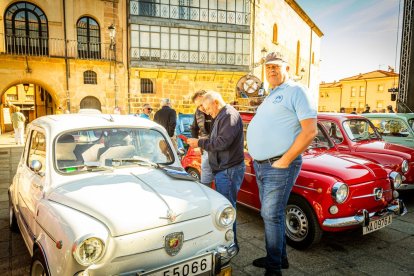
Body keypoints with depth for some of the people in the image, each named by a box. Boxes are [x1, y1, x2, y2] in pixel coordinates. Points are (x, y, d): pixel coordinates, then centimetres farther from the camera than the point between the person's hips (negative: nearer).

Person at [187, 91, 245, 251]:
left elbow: (223, 142, -23)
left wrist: (200, 143, -15)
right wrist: (201, 142, 7)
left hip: (229, 170, -10)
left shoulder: (229, 115, -15)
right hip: (223, 169, 10)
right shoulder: (222, 116, 18)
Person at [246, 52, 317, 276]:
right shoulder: (271, 97, 18)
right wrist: (255, 156, 12)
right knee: (270, 214, 16)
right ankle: (279, 257, 31)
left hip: (279, 167, -8)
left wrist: (285, 161, -17)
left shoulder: (296, 91, -8)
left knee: (272, 215, -3)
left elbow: (310, 131, -16)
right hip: (261, 165, 9)